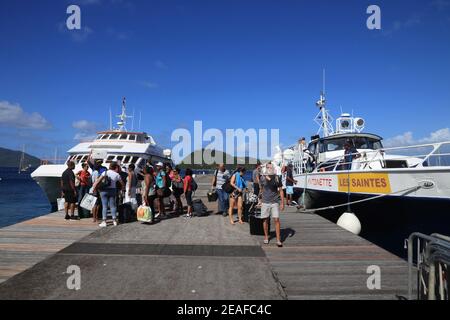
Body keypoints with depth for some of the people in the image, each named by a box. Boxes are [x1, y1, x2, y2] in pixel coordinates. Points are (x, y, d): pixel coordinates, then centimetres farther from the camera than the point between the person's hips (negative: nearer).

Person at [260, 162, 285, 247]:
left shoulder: (277, 178, -1)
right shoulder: (262, 178, 1)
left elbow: (281, 191, 5)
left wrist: (282, 203, 1)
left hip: (275, 202, -1)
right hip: (265, 202, 1)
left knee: (276, 220, -6)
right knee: (265, 220, 7)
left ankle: (278, 240, 0)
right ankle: (266, 237, 24)